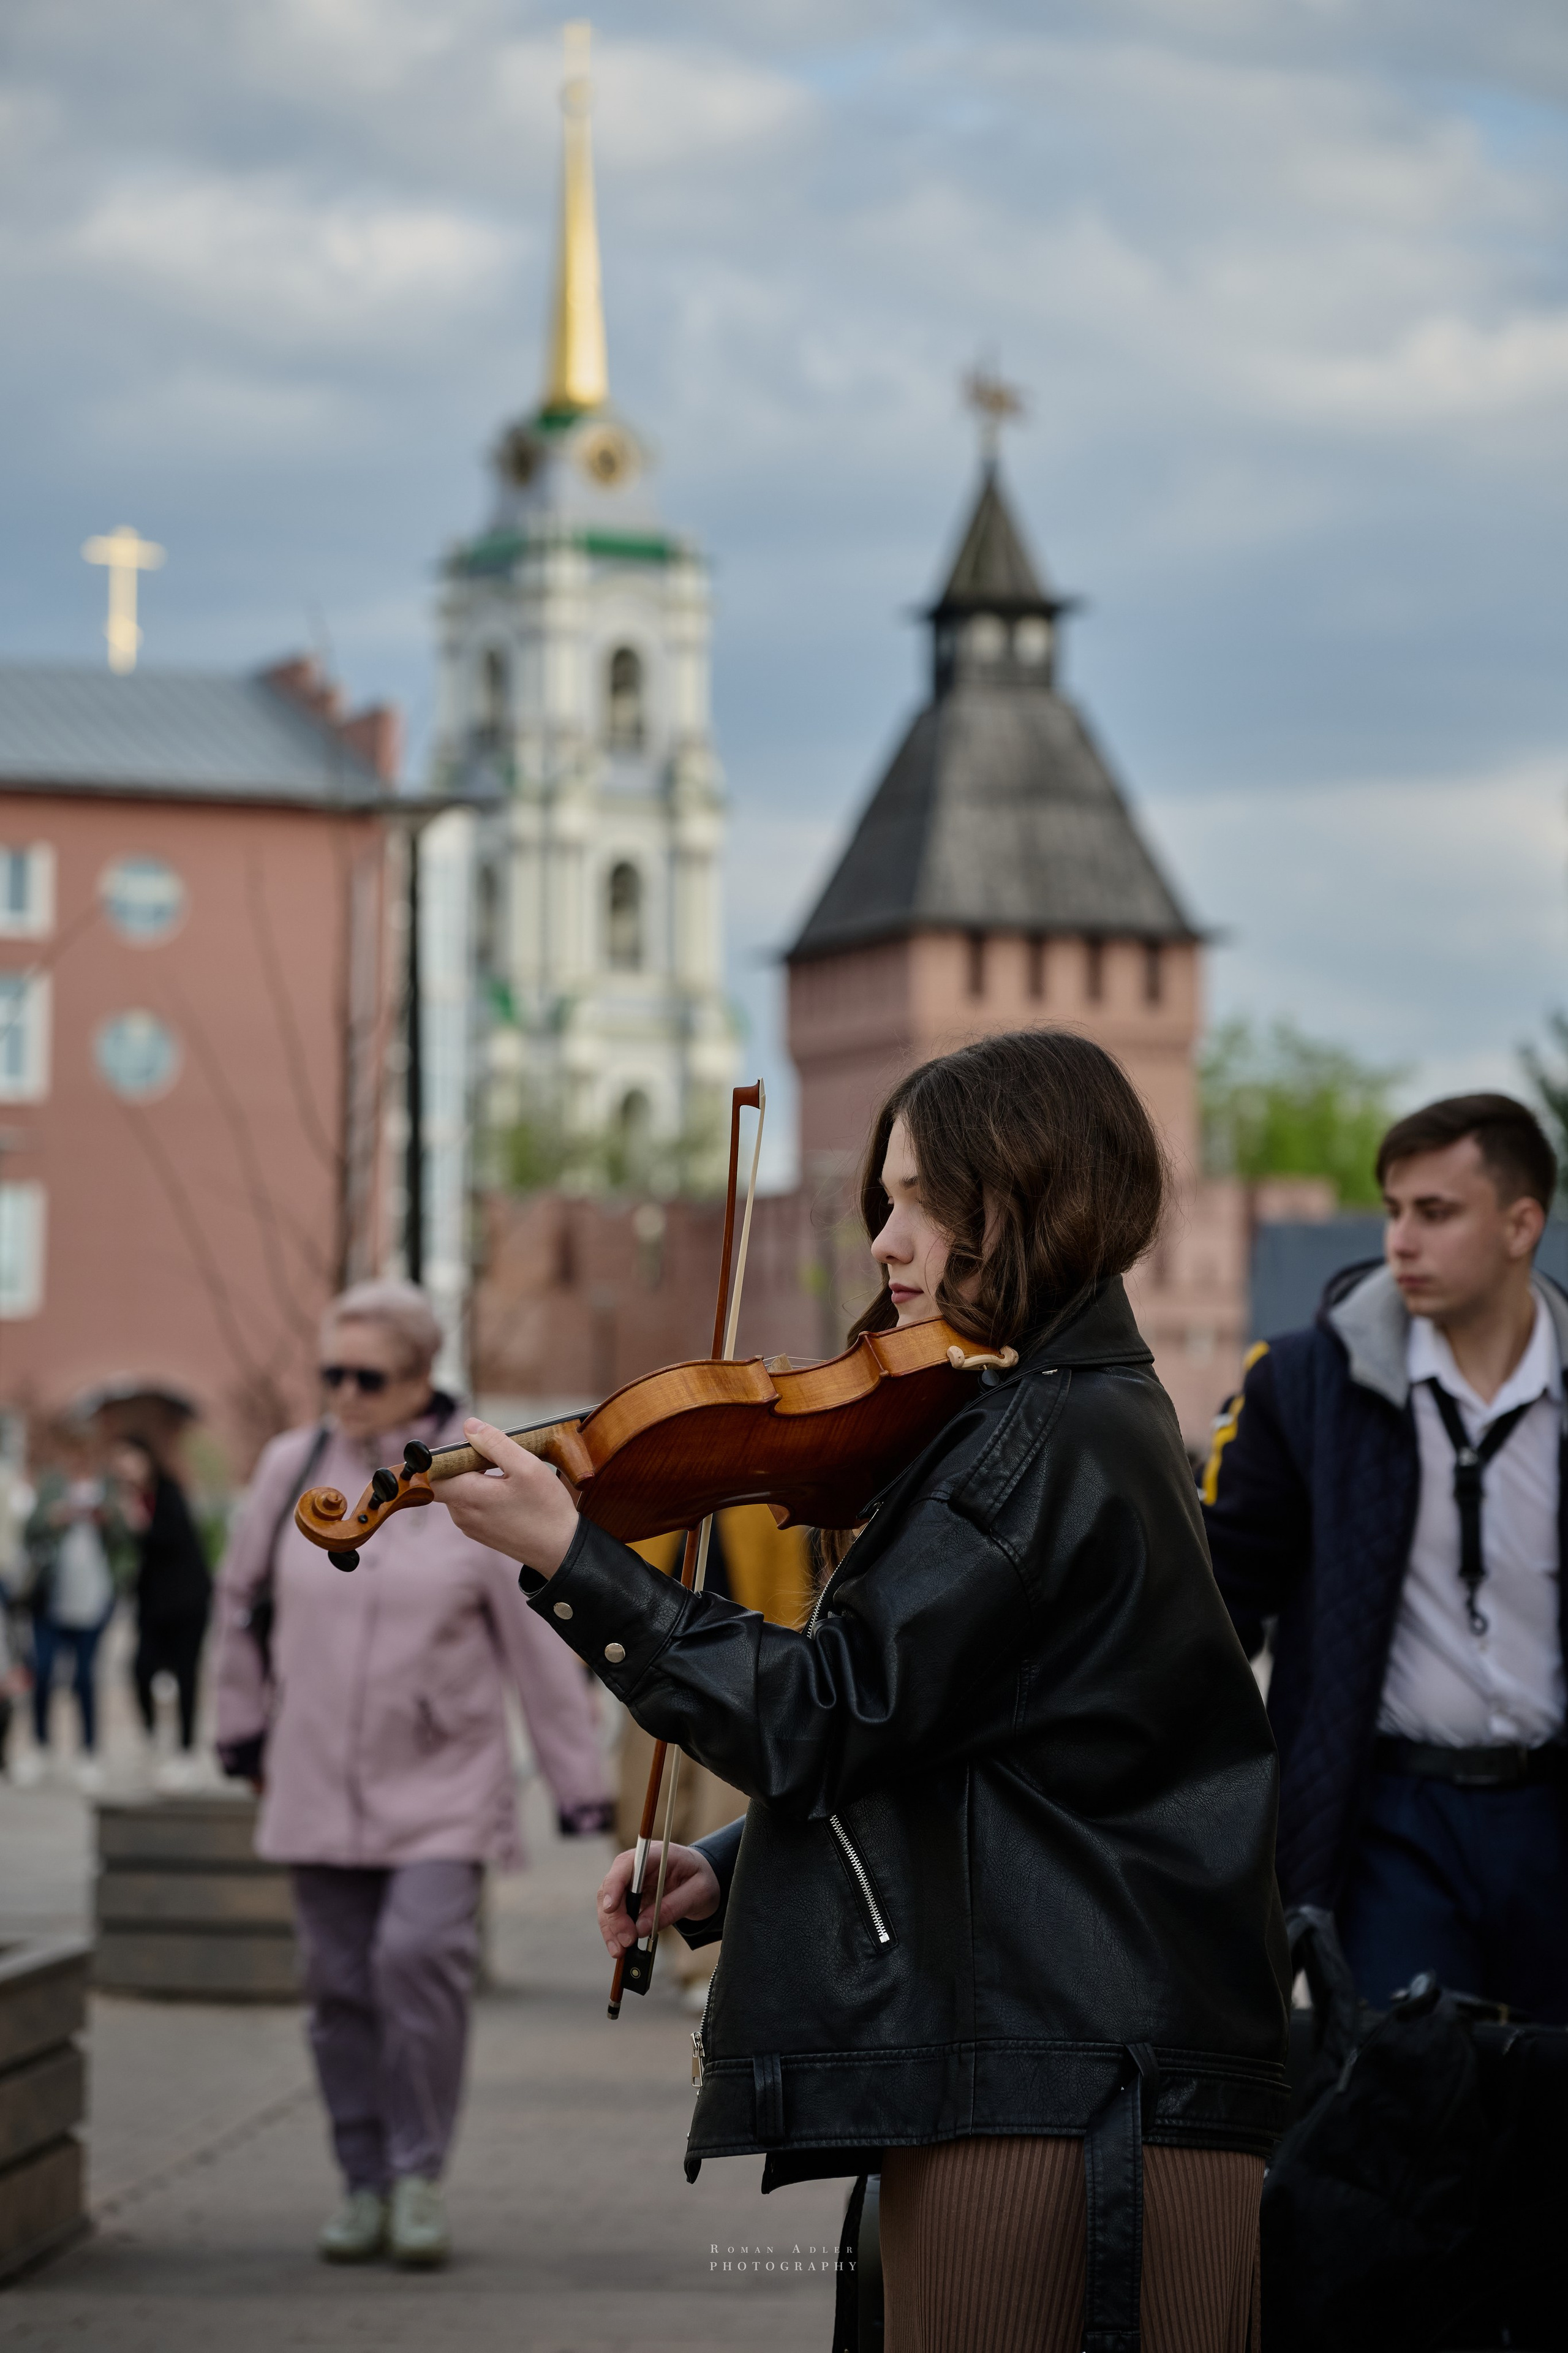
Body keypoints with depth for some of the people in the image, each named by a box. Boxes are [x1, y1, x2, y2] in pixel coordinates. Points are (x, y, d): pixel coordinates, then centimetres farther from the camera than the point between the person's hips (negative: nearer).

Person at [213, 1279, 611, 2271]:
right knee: (342, 1986, 4)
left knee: (420, 1953, -19)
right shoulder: (292, 1470, 1)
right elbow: (244, 1601, 18)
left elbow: (541, 1639, -2)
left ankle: (422, 2175, -5)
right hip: (318, 1782, 3)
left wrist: (582, 1781, 0)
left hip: (442, 1787, -3)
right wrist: (244, 1724, 25)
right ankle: (366, 2186, 16)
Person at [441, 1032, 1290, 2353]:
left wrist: (568, 1559, -15)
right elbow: (920, 1728, 20)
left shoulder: (1046, 1441, -14)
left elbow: (831, 1720, -17)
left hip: (1047, 2086, -10)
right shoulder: (1092, 1422, 18)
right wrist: (727, 1873, 9)